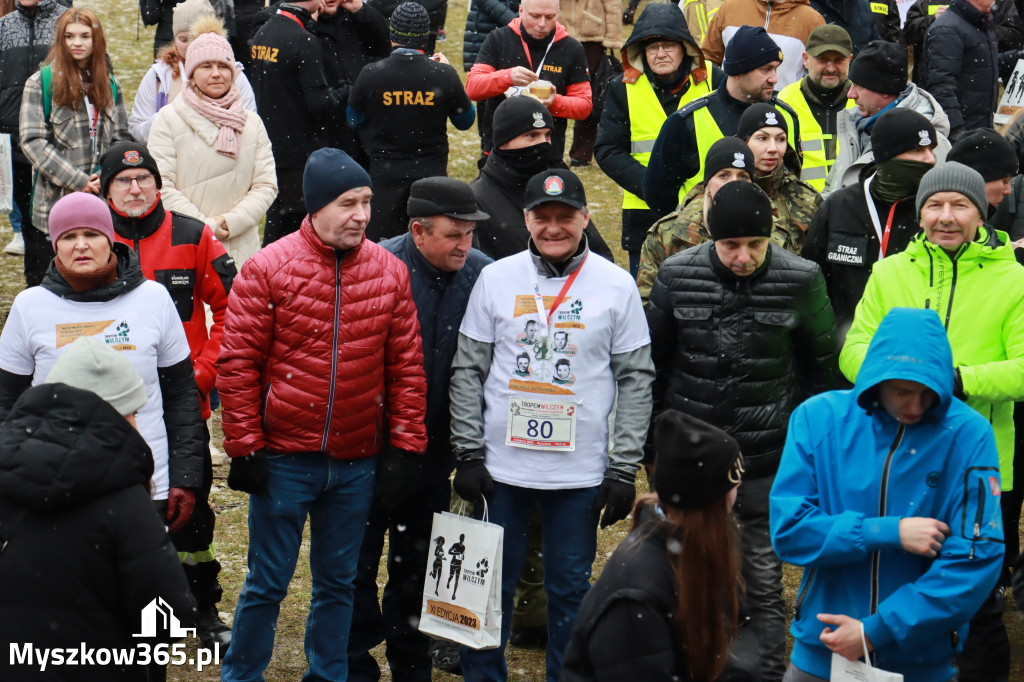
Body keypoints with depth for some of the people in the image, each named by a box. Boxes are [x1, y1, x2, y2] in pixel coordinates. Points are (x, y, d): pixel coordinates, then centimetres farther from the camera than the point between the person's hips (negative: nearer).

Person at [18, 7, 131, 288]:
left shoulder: (109, 85, 13)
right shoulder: (41, 82, -2)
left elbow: (121, 138, 15)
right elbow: (32, 141, -9)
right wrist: (78, 181, -15)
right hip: (55, 202, -4)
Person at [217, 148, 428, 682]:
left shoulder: (389, 272, 2)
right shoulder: (267, 268, -7)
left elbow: (406, 367, 6)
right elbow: (237, 364, -6)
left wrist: (405, 450, 2)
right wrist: (244, 449, -8)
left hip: (357, 465, 3)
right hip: (283, 460, -3)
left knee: (338, 582, 14)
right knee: (267, 582, 5)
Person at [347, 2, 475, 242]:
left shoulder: (370, 75, -10)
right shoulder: (443, 74, -10)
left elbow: (354, 121, 5)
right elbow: (466, 121, 5)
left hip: (384, 175, 0)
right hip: (432, 173, 0)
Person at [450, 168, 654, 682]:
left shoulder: (617, 286, 0)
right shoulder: (496, 279, 2)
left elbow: (636, 379, 2)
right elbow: (467, 372, 4)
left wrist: (624, 468, -3)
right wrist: (468, 454, -2)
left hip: (582, 470, -1)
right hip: (502, 466, 1)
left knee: (570, 587, 8)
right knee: (491, 583, 7)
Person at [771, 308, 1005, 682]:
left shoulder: (967, 436, -12)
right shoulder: (818, 418, -7)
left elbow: (974, 560, -15)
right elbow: (788, 529, -12)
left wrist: (877, 632, -17)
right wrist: (888, 532, -21)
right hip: (820, 652, 1)